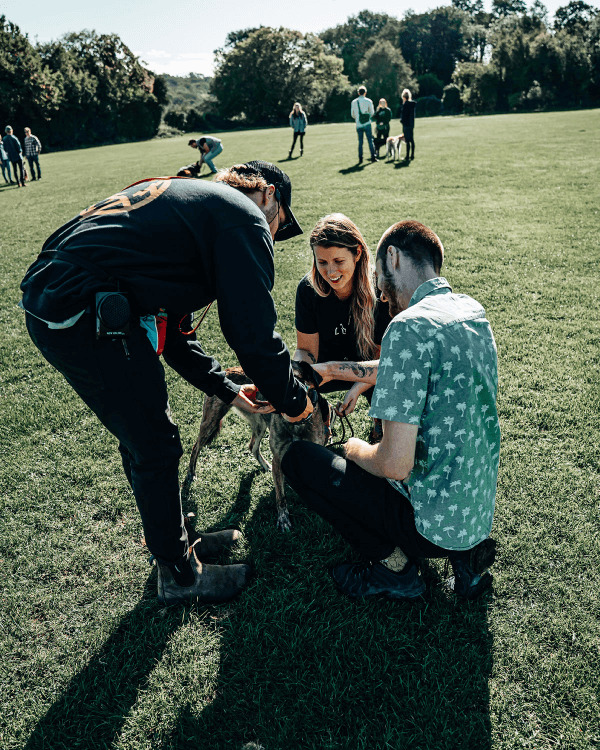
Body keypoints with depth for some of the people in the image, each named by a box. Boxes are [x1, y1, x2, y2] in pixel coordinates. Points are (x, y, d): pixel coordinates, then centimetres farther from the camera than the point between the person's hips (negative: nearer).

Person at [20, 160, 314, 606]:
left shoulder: (188, 200, 27)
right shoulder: (245, 218, -2)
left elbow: (170, 330, 25)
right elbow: (254, 332, -9)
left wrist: (228, 390, 25)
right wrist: (293, 401, 8)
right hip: (87, 318, -10)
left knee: (142, 438, 22)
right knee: (155, 448, 6)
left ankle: (179, 540, 42)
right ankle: (180, 574, 27)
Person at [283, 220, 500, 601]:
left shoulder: (411, 326, -24)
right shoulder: (473, 310, 3)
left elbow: (395, 464, -26)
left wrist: (357, 451, -4)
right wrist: (330, 369, 25)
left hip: (436, 522, -8)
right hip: (480, 509, 8)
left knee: (299, 458, 2)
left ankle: (394, 566, 7)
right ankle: (466, 553, 18)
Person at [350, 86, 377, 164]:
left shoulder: (354, 102, 2)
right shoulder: (368, 101, -3)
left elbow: (352, 114, 8)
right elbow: (372, 112, 3)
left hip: (359, 125, 2)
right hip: (367, 124, -1)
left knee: (360, 142, 5)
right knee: (370, 141, 3)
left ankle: (360, 159, 3)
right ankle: (373, 157, 2)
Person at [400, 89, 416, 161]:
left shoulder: (405, 104, -13)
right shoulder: (413, 103, 9)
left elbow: (403, 114, -14)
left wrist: (401, 120, -1)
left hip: (406, 124, -8)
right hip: (412, 124, 8)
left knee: (407, 140, -7)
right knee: (411, 140, 12)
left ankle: (407, 156, -6)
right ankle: (412, 155, 16)